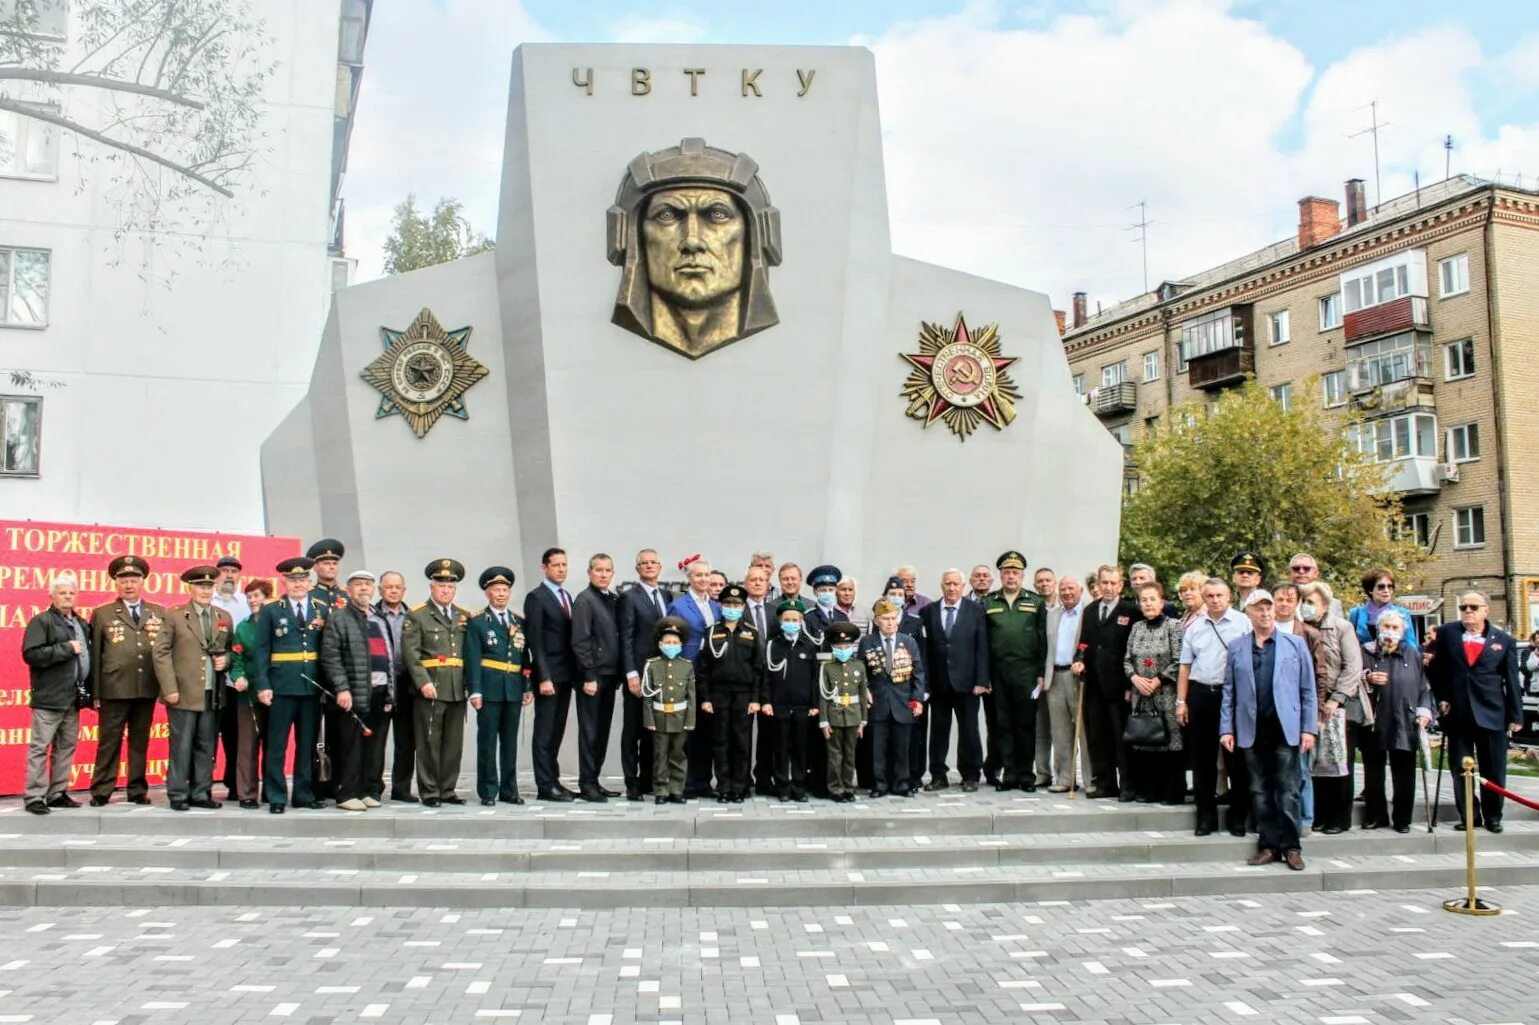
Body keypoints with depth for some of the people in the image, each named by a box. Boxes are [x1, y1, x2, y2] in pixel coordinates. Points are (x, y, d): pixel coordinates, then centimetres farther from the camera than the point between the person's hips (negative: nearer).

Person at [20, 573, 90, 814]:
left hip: (74, 697, 7)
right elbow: (31, 654, -16)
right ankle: (33, 797, 2)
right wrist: (66, 648, -18)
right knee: (39, 747, -3)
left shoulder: (82, 624, 16)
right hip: (49, 697, -7)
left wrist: (89, 690, 11)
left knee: (66, 747, 11)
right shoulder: (41, 622, -5)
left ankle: (57, 793, 18)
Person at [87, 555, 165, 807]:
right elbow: (95, 655, 1)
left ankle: (137, 790, 17)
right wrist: (95, 692, -5)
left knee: (140, 742, 9)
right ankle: (101, 791, 9)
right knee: (109, 742, 3)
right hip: (114, 689, -2)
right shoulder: (102, 614, 5)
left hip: (147, 689, 2)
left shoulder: (159, 613, 11)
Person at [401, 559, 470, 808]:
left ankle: (447, 789, 17)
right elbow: (411, 653, -7)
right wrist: (423, 682, -17)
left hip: (458, 690, 5)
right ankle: (429, 792, 8)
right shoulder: (417, 616, 0)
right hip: (430, 688, -5)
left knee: (454, 742, 8)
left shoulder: (464, 617, 15)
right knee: (429, 741, 0)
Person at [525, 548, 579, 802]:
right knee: (545, 732, -2)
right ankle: (545, 786, 1)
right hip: (549, 675, -7)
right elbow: (535, 641, -12)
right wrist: (544, 677, -17)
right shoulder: (536, 597, -7)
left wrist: (575, 672, 10)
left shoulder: (567, 597, 16)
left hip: (565, 675, 7)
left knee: (557, 732, 11)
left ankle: (553, 781, 16)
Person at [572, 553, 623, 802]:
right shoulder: (584, 600, -8)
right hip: (593, 676, -7)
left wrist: (618, 674, 9)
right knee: (590, 732, -1)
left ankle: (594, 780, 20)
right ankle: (586, 784, 7)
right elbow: (580, 642, -13)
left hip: (609, 675, 7)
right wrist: (589, 676, -16)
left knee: (603, 730, 11)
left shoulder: (613, 599, 12)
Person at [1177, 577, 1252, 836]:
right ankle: (1206, 816, 19)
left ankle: (1238, 817, 14)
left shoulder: (1243, 623, -1)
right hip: (1200, 695, 4)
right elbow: (1185, 667, 13)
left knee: (1236, 757, 3)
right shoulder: (1194, 628, 11)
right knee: (1202, 759, 9)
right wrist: (1181, 701, 8)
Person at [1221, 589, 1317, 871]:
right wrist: (1226, 728, 1)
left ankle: (1290, 847, 9)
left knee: (1287, 791, 1)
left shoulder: (1295, 644, 5)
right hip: (1252, 731, 2)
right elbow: (1229, 691, 7)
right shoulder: (1236, 647, 8)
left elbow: (1308, 689, 4)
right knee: (1260, 792, 7)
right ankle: (1268, 845, 15)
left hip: (1286, 728, -2)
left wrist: (1309, 728, -2)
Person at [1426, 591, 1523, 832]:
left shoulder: (1503, 640, 3)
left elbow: (1512, 681, 3)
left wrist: (1515, 716, 1)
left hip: (1491, 714, -1)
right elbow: (1435, 669, 10)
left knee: (1493, 768, 6)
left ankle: (1493, 816, 20)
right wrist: (1441, 698, 1)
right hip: (1457, 713, 1)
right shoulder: (1446, 635, 4)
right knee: (1460, 768, 6)